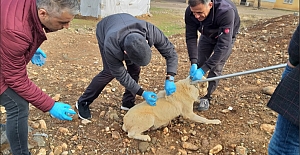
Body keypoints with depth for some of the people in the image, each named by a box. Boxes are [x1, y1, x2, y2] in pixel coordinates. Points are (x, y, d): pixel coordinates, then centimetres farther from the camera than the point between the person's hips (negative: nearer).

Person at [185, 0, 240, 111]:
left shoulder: (226, 11, -45)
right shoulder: (190, 12, -32)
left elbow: (223, 44, -45)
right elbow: (191, 37, -25)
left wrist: (203, 69, -48)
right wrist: (193, 63, -38)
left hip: (226, 36, -3)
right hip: (207, 35, 4)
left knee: (216, 68, -9)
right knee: (198, 64, 2)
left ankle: (206, 97, 9)